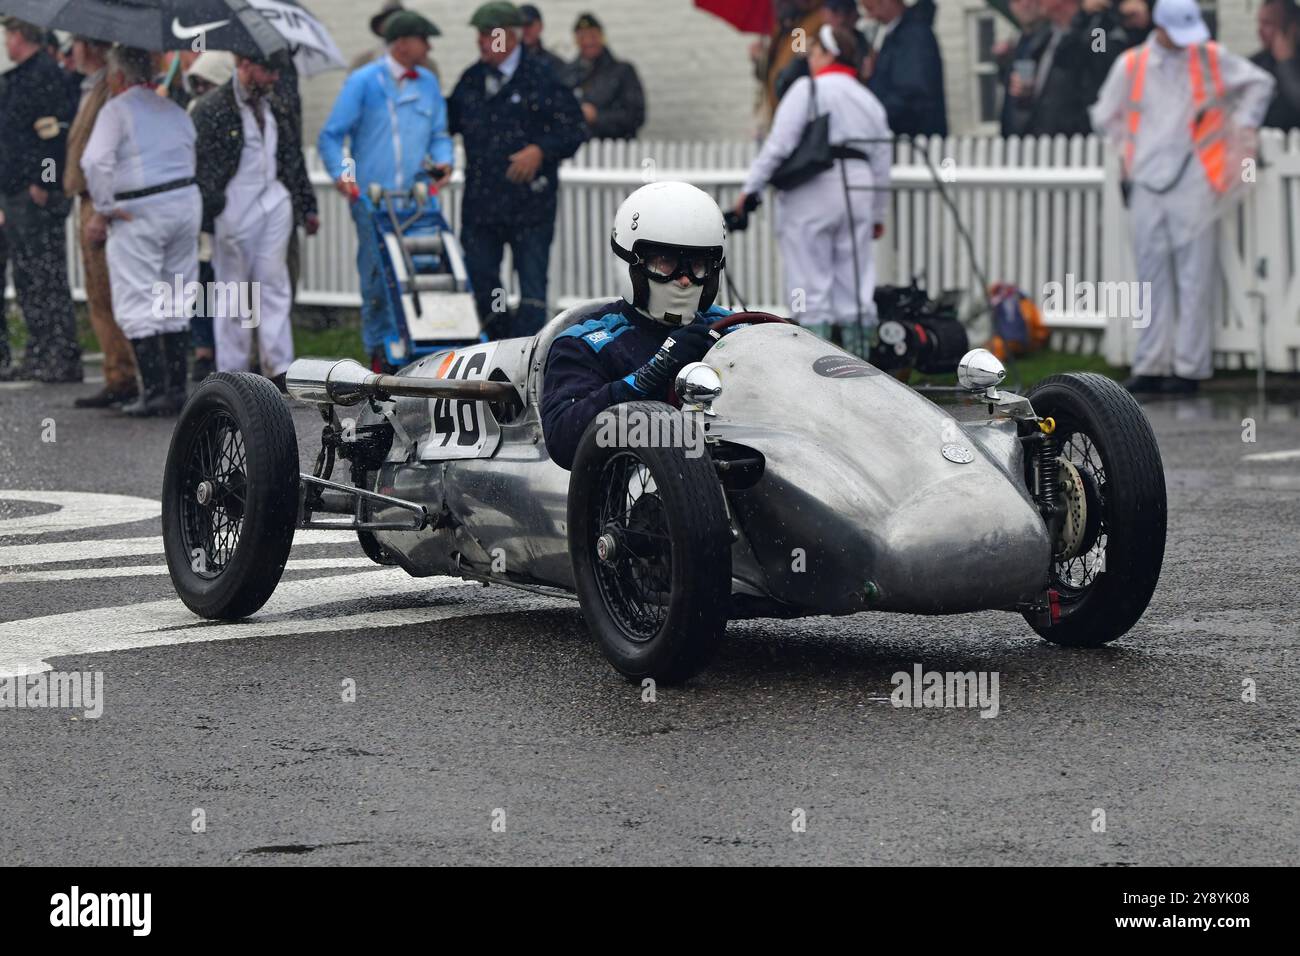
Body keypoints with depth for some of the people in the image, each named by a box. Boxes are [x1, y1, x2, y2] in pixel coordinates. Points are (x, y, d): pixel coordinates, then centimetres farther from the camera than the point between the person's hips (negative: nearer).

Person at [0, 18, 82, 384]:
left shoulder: (45, 75, -12)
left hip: (39, 195, -10)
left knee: (47, 278, -9)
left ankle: (64, 358, -8)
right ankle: (39, 357, 18)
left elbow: (53, 130, -20)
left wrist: (41, 182, -23)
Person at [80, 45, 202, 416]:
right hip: (186, 202, 7)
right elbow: (191, 159, 15)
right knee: (176, 304, 13)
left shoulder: (116, 109, -6)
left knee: (137, 304, -3)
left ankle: (154, 390, -8)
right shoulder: (174, 110, 16)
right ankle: (177, 388, 14)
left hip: (139, 212, -7)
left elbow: (96, 161, -17)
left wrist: (103, 209, -8)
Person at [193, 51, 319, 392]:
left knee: (274, 287, 2)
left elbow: (293, 159, 22)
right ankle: (232, 372, 8)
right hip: (235, 208, -6)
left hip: (275, 205, 6)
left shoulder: (274, 109, 15)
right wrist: (204, 212, -16)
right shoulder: (213, 110, -7)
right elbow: (201, 165, -10)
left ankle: (279, 368, 3)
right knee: (233, 292, 2)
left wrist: (306, 207, 21)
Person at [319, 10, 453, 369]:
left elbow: (439, 134, 20)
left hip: (421, 202, 4)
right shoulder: (364, 81, -1)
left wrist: (443, 161, -2)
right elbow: (331, 136, 0)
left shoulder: (428, 83, 13)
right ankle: (381, 351, 7)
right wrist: (340, 174, -16)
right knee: (377, 281, -2)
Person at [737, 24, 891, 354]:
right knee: (855, 286, 8)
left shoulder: (808, 89, -4)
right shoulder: (868, 100, 16)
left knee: (812, 287, -3)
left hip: (813, 193, -6)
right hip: (858, 191, 6)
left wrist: (751, 187, -7)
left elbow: (779, 143, -11)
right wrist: (878, 213, 25)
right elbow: (882, 159, 18)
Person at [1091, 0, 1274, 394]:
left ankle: (1190, 366, 0)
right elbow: (1105, 116, 18)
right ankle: (1151, 365, 9)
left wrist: (1242, 125, 8)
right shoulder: (1131, 65, 5)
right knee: (1152, 276, 5)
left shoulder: (1211, 58, 2)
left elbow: (1259, 83, 14)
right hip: (1148, 184, 2)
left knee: (1195, 277, -3)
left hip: (1195, 185, -2)